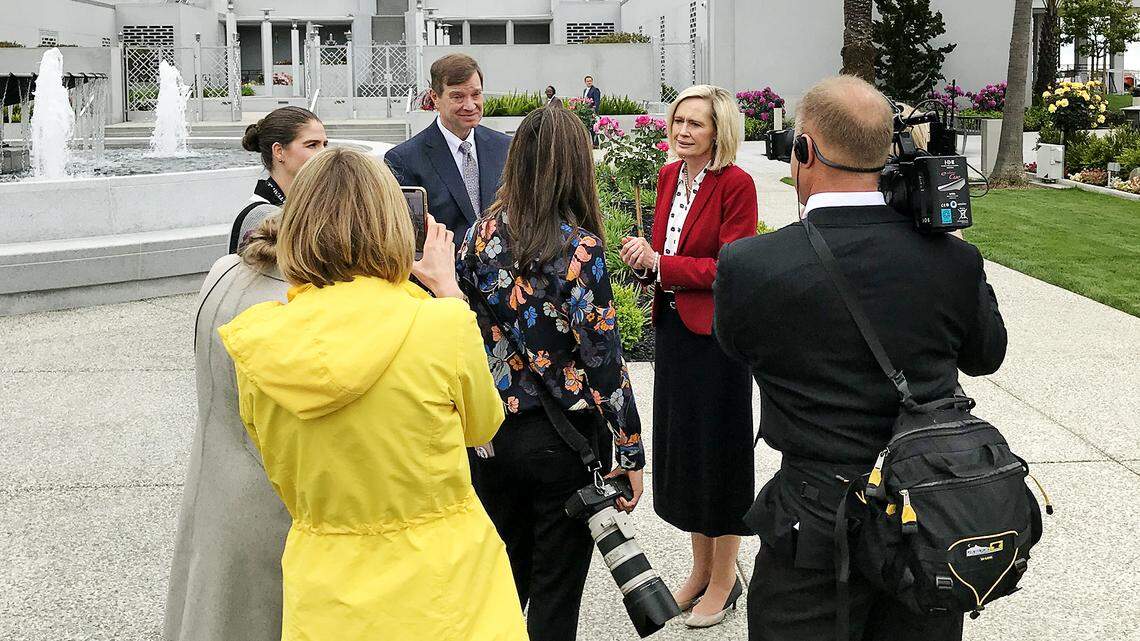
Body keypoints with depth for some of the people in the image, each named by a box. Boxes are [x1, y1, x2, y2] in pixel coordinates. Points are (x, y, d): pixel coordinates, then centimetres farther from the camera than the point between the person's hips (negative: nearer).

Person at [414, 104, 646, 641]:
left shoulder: (482, 233, -2)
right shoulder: (578, 247, -16)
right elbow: (603, 360, -16)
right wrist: (631, 454, -9)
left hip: (490, 431, 5)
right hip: (563, 438, -5)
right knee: (555, 593, 9)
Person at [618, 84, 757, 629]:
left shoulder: (736, 184, -14)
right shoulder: (668, 176, 8)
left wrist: (660, 264, -20)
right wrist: (646, 259, -5)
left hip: (715, 332, -7)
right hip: (673, 326, 8)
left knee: (717, 448, 4)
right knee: (681, 444, 15)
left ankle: (724, 579, 19)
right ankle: (701, 567, 31)